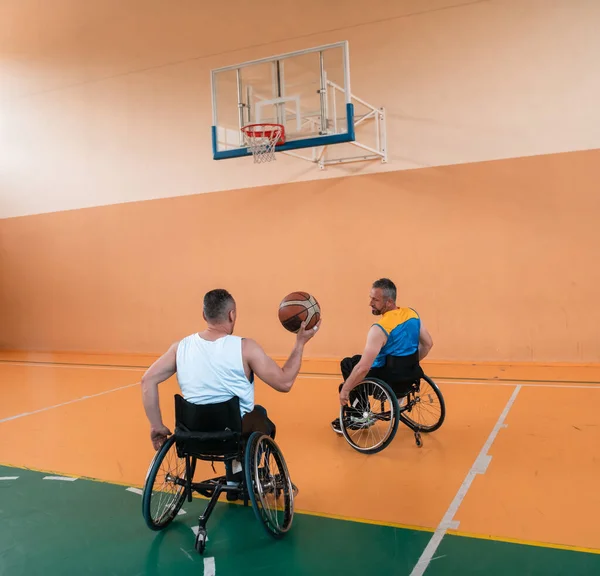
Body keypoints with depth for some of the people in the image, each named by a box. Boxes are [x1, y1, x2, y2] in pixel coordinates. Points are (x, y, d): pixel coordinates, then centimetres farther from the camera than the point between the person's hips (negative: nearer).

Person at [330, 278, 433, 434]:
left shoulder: (380, 329, -25)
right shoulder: (413, 314, -4)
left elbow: (363, 368, -28)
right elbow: (428, 344, 9)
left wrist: (345, 390, -15)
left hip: (389, 382, -8)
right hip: (411, 377, 8)